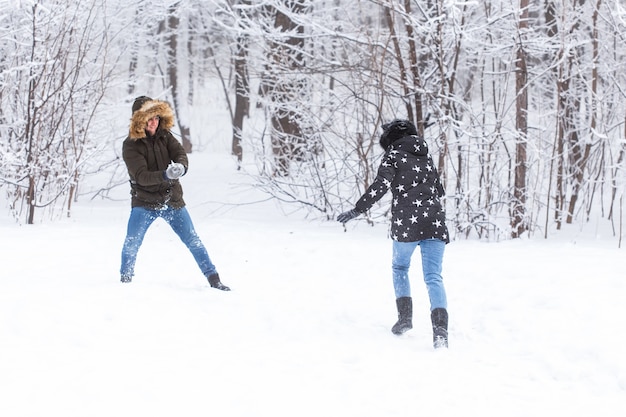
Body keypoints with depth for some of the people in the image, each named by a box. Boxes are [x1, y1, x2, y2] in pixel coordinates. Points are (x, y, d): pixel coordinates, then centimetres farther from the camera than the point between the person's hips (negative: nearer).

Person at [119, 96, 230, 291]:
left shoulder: (164, 136, 2)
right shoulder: (131, 145, -12)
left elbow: (181, 154, -11)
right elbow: (141, 176, -23)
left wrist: (181, 167, -35)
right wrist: (165, 175, -39)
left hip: (172, 199, 3)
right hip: (144, 202, -3)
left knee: (193, 240, 5)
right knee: (131, 243, -11)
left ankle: (213, 279, 12)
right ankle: (125, 279, 10)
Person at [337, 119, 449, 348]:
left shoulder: (393, 155, 3)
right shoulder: (426, 157, 19)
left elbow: (380, 185, -11)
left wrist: (357, 210, -9)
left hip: (406, 222, -3)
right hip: (434, 221, 4)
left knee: (399, 267, 22)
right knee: (433, 277, -1)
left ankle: (405, 315, 11)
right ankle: (440, 326, -20)